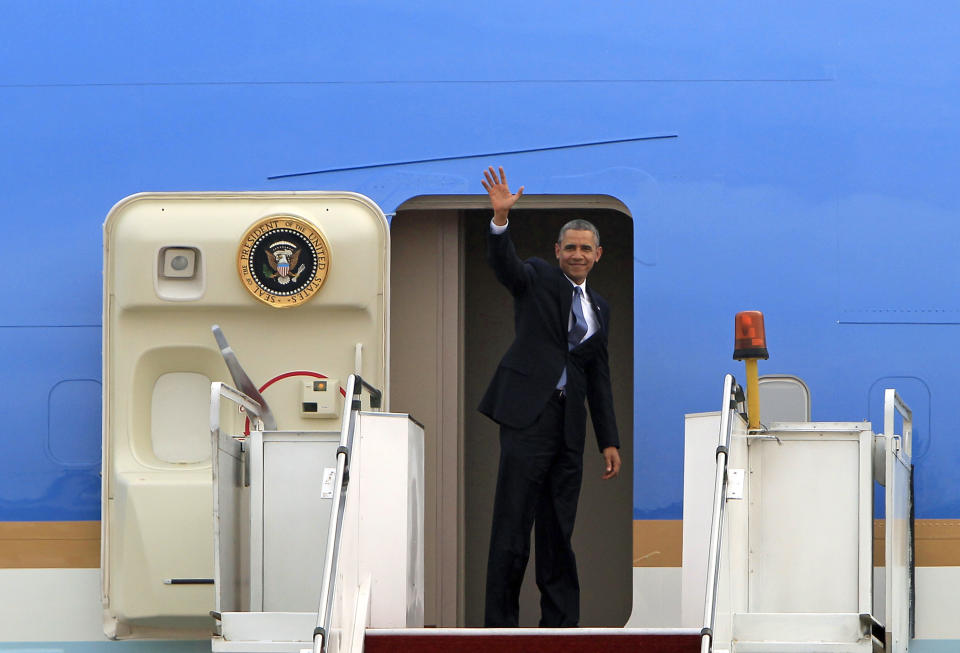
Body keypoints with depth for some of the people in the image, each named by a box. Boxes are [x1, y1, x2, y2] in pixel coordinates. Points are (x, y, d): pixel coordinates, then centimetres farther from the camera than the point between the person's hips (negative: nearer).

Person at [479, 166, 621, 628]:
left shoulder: (599, 308, 20)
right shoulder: (538, 278, 6)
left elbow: (599, 380, 21)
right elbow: (503, 264, -15)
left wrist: (609, 442, 16)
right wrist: (500, 217, -34)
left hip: (569, 424, 5)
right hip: (528, 413, -5)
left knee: (559, 530, 7)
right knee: (512, 524, -7)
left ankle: (560, 624, 10)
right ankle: (500, 627, -7)